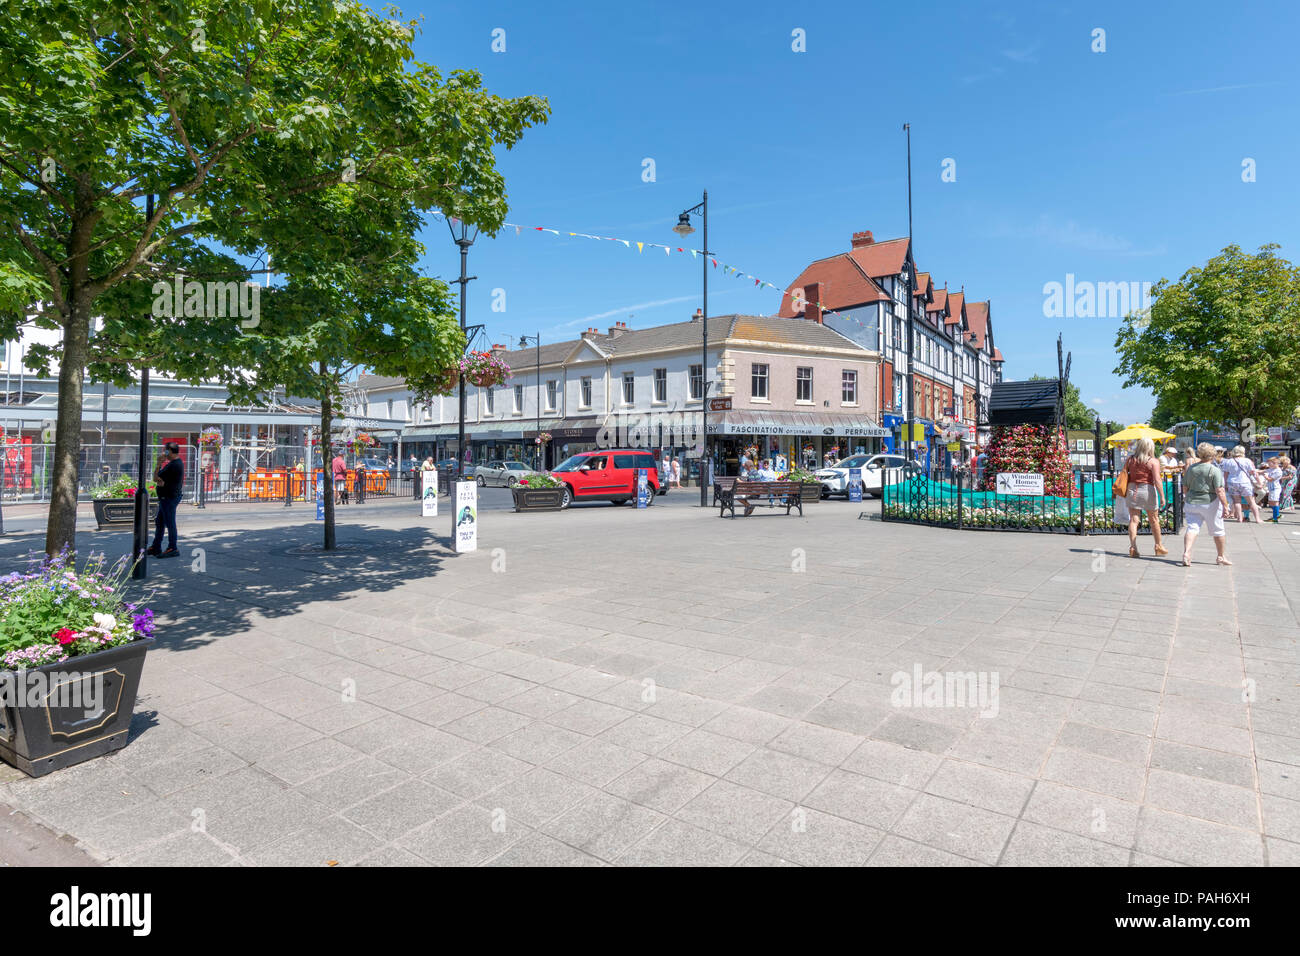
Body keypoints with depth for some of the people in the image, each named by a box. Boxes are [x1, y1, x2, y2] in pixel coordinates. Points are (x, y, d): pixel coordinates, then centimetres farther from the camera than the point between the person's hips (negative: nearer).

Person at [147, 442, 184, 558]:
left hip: (169, 497, -11)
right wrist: (162, 482, -3)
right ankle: (156, 548, 26)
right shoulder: (178, 462, 12)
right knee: (159, 522, 17)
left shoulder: (173, 465, -20)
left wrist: (159, 463, -8)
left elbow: (156, 478, -15)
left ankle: (172, 549, 2)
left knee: (170, 524, -4)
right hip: (168, 497, 11)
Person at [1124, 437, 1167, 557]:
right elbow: (1157, 480, -14)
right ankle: (1159, 546, 28)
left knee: (1133, 520, 0)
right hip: (1148, 490, -2)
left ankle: (1133, 547, -10)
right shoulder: (1153, 461, -6)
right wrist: (1162, 496, -12)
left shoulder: (1130, 459, 4)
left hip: (1132, 490, 2)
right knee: (1154, 520, 14)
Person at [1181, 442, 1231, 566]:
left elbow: (1185, 488, 12)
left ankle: (1186, 552, -22)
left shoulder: (1191, 468, 4)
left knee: (1192, 528, -1)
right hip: (1210, 503, -3)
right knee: (1217, 530, 13)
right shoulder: (1214, 470, -10)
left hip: (1191, 503, 3)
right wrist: (1225, 506, -11)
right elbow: (1219, 491, -15)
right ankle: (1221, 557, 26)